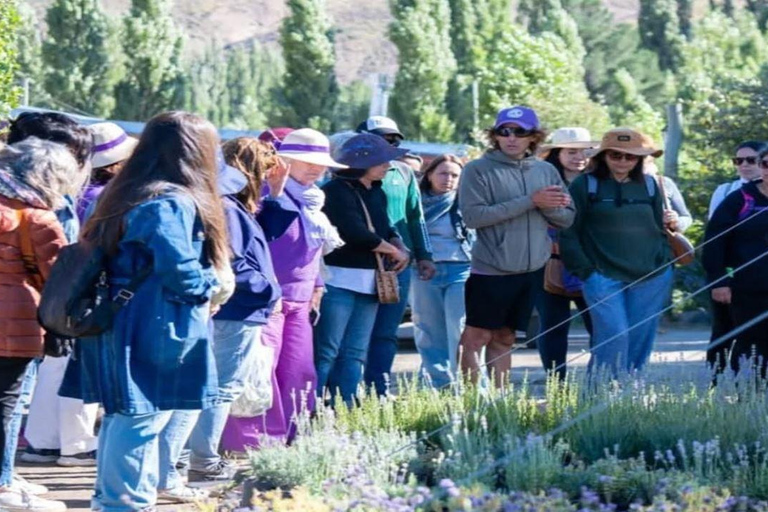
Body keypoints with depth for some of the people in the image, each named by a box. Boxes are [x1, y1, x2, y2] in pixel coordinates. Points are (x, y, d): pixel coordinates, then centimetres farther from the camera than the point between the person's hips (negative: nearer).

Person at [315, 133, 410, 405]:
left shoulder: (376, 194, 16)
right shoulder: (336, 191, -11)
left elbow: (385, 229, 26)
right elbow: (356, 233, -19)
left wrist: (401, 248, 3)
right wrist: (392, 250, -6)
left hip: (369, 283, 9)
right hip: (339, 280, -9)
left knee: (355, 353, 9)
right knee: (326, 353, -8)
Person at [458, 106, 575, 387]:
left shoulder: (546, 171, 9)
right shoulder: (478, 170, -6)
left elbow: (567, 217, 9)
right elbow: (473, 215, -18)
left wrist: (547, 206, -15)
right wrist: (530, 201, -18)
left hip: (532, 270, 5)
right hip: (490, 269, -5)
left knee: (504, 340, 12)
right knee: (476, 337, -4)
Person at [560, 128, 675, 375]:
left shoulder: (649, 185, 12)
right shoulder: (585, 185, 0)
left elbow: (660, 227, 20)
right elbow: (568, 232, -1)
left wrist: (665, 260, 6)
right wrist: (584, 270, -8)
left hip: (651, 278, 4)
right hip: (604, 277, -4)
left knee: (640, 344, 4)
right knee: (614, 339, -15)